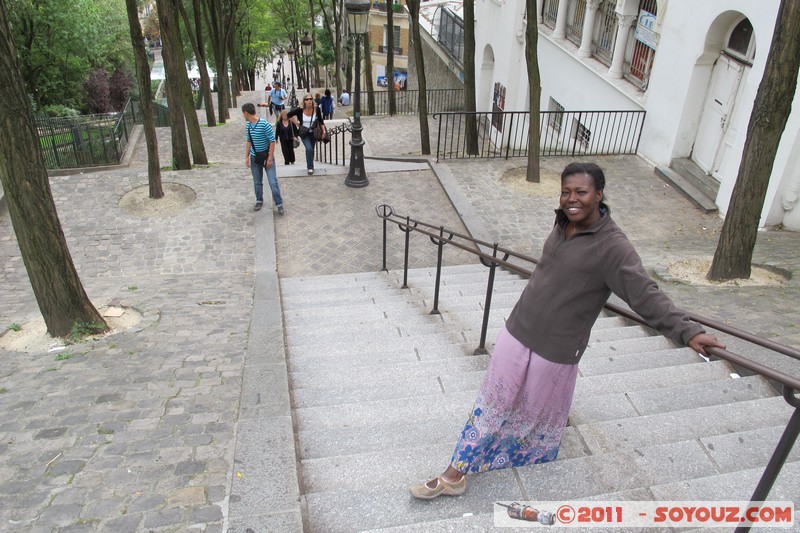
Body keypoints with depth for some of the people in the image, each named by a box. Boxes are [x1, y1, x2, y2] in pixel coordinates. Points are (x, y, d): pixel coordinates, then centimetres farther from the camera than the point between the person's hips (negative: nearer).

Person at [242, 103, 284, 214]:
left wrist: (270, 159, -16)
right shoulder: (247, 125, 1)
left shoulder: (264, 124, -20)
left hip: (267, 157, -6)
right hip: (254, 158, 6)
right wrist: (246, 157, 10)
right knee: (257, 182, 16)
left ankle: (279, 204, 7)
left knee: (273, 182, -4)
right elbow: (248, 141, 12)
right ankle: (259, 201, 34)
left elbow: (272, 141, -16)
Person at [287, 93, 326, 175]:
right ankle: (310, 167, -2)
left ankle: (310, 166, 33)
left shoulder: (316, 109, -13)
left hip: (313, 132, 2)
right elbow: (289, 115, -2)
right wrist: (297, 123, -4)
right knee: (309, 149, -18)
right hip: (304, 133, -2)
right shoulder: (300, 110, -18)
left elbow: (321, 121, 1)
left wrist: (324, 131, -2)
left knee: (311, 149, 14)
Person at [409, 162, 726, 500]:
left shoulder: (612, 246, -21)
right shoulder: (563, 224, 0)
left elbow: (646, 294, -26)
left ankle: (532, 461, 48)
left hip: (555, 350, -6)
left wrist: (688, 331, -36)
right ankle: (455, 475, 26)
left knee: (539, 414, 17)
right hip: (517, 331, 6)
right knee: (493, 404, 14)